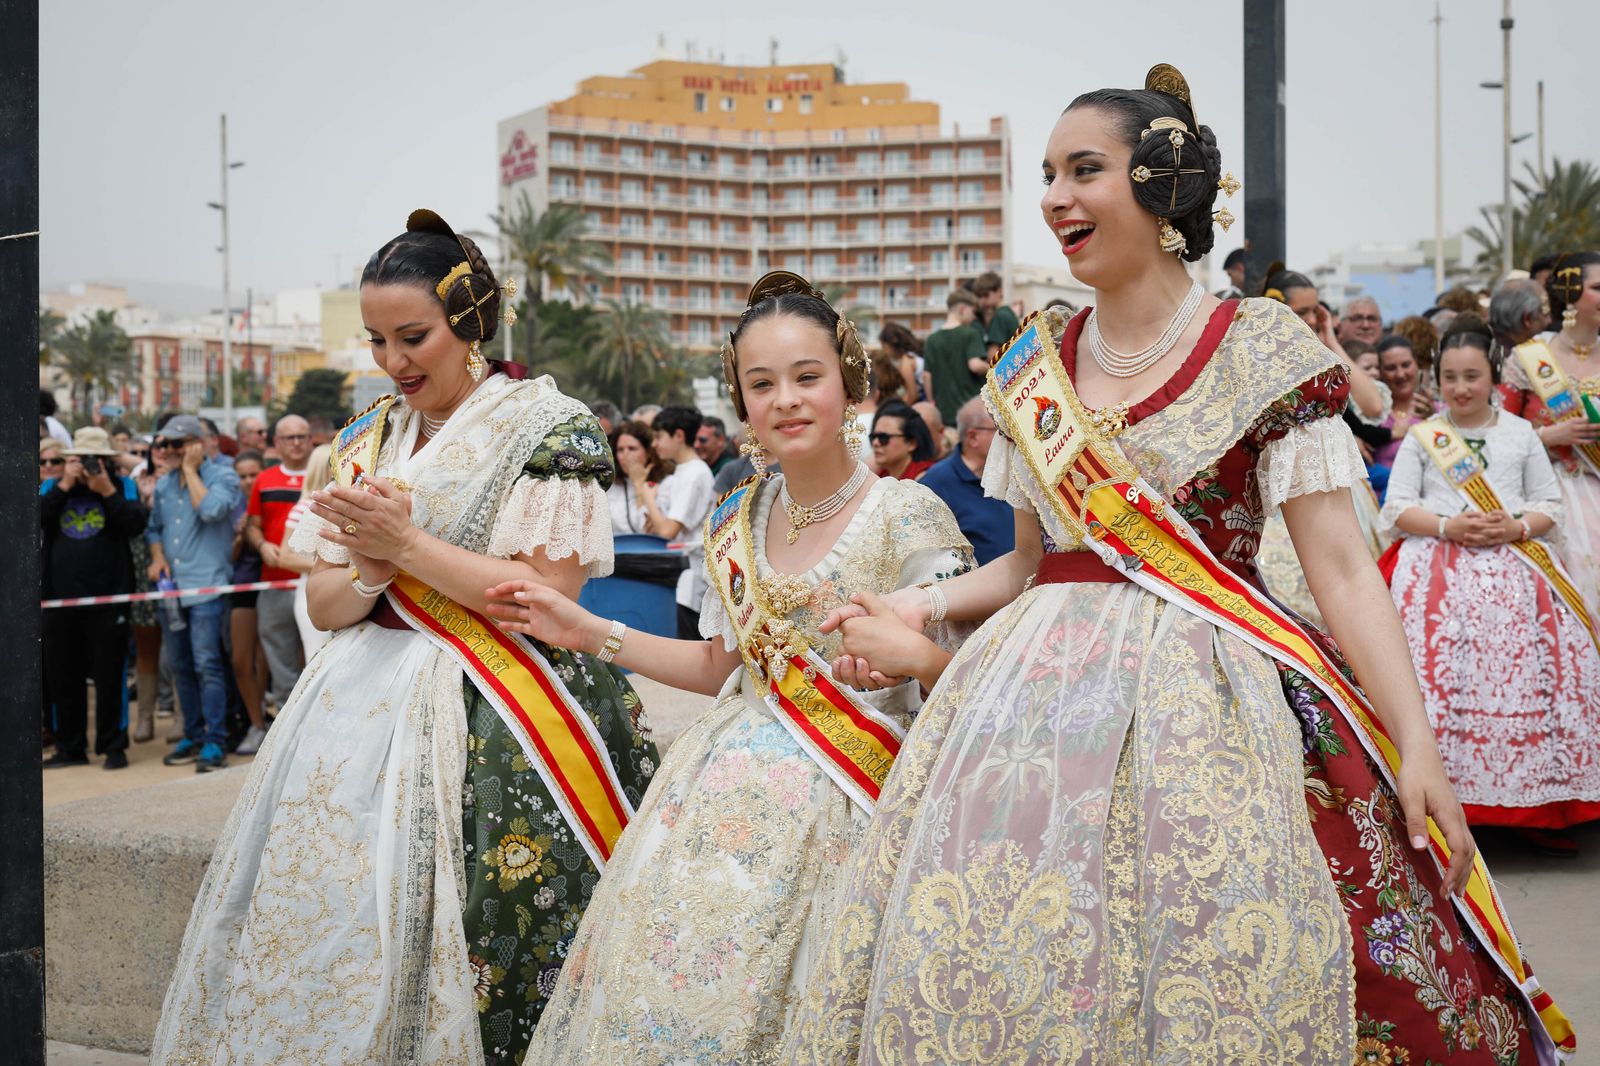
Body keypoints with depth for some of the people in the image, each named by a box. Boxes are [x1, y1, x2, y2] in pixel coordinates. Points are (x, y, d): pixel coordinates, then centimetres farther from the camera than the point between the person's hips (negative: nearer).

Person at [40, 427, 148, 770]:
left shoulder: (122, 487, 5)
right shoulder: (51, 488, 11)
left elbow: (135, 525, -10)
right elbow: (35, 519, -6)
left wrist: (107, 492, -15)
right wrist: (65, 486, -11)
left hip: (108, 597, -3)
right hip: (59, 598, 3)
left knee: (109, 676, 0)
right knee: (63, 676, 8)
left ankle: (113, 746, 8)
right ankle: (70, 748, 18)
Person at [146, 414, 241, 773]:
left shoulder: (222, 475, -3)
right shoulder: (164, 484, 17)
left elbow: (211, 510, -20)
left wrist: (190, 469, -11)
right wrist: (157, 557, 6)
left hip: (206, 584, -7)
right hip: (171, 585, 7)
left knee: (206, 664, -11)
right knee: (179, 666, 10)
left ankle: (214, 742, -8)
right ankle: (193, 736, 20)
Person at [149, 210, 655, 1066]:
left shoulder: (546, 429, -4)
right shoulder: (369, 440, 15)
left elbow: (548, 596, -12)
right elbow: (324, 606, 13)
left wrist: (407, 544, -14)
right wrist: (369, 572, -9)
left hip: (490, 732, -6)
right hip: (364, 706, 6)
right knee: (325, 927, 4)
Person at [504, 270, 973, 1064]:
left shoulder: (910, 517, -10)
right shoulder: (736, 521, 8)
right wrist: (592, 634, 15)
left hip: (833, 808, -5)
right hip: (722, 787, 6)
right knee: (664, 996, 7)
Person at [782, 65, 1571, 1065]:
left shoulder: (1261, 350, -4)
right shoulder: (1034, 367, 11)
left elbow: (1341, 566, -7)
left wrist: (1417, 745, -13)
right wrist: (918, 606, 5)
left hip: (1201, 702, -4)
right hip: (1036, 700, 5)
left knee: (1211, 979, -6)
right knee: (995, 974, 5)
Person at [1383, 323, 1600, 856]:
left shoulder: (1520, 433, 13)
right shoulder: (1422, 437, 9)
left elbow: (1550, 504, 12)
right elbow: (1397, 507, 4)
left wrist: (1518, 527, -9)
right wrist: (1448, 526, -11)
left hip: (1516, 568, 2)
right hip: (1440, 568, -1)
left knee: (1525, 676, -8)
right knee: (1444, 678, -13)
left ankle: (1539, 809, 2)